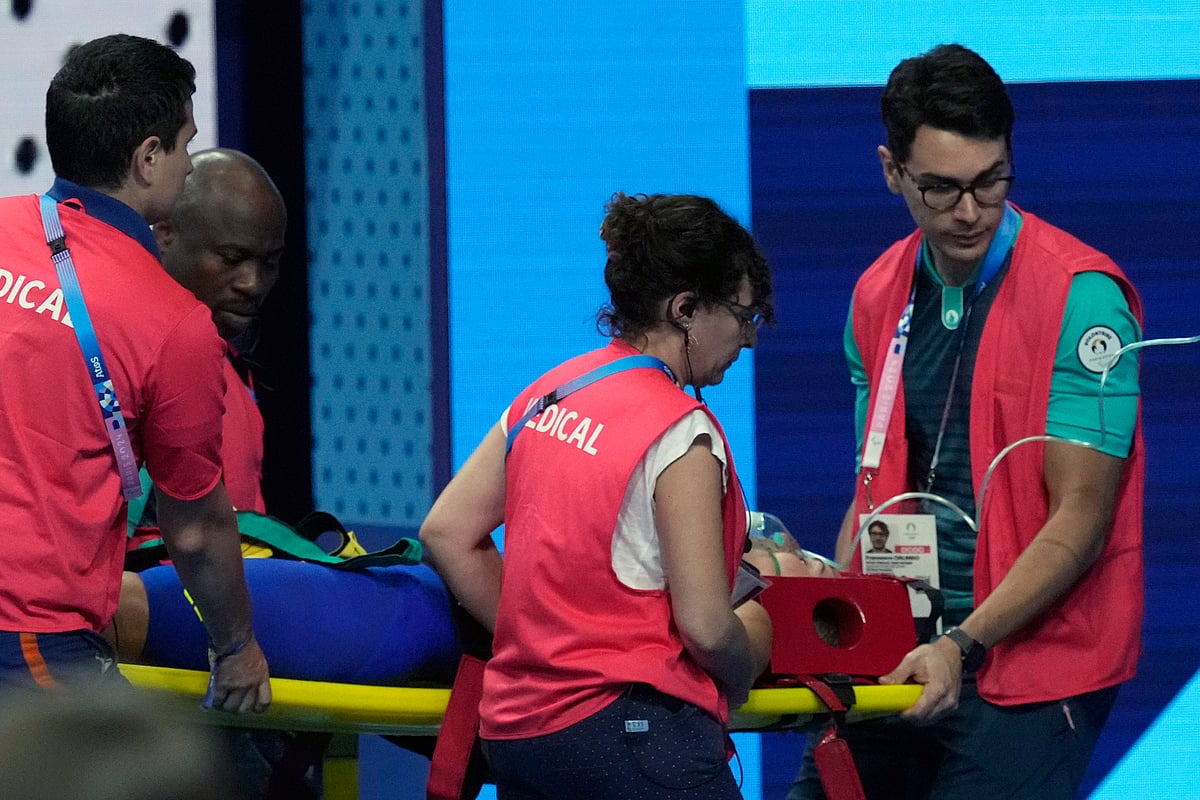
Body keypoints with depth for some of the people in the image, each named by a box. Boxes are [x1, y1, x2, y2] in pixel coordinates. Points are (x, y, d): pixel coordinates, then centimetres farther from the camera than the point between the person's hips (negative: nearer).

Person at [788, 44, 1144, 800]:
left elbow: (1079, 520, -14)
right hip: (900, 659, 6)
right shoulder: (878, 297, 9)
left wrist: (964, 646, -22)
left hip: (1032, 661, -6)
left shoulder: (1081, 296, -11)